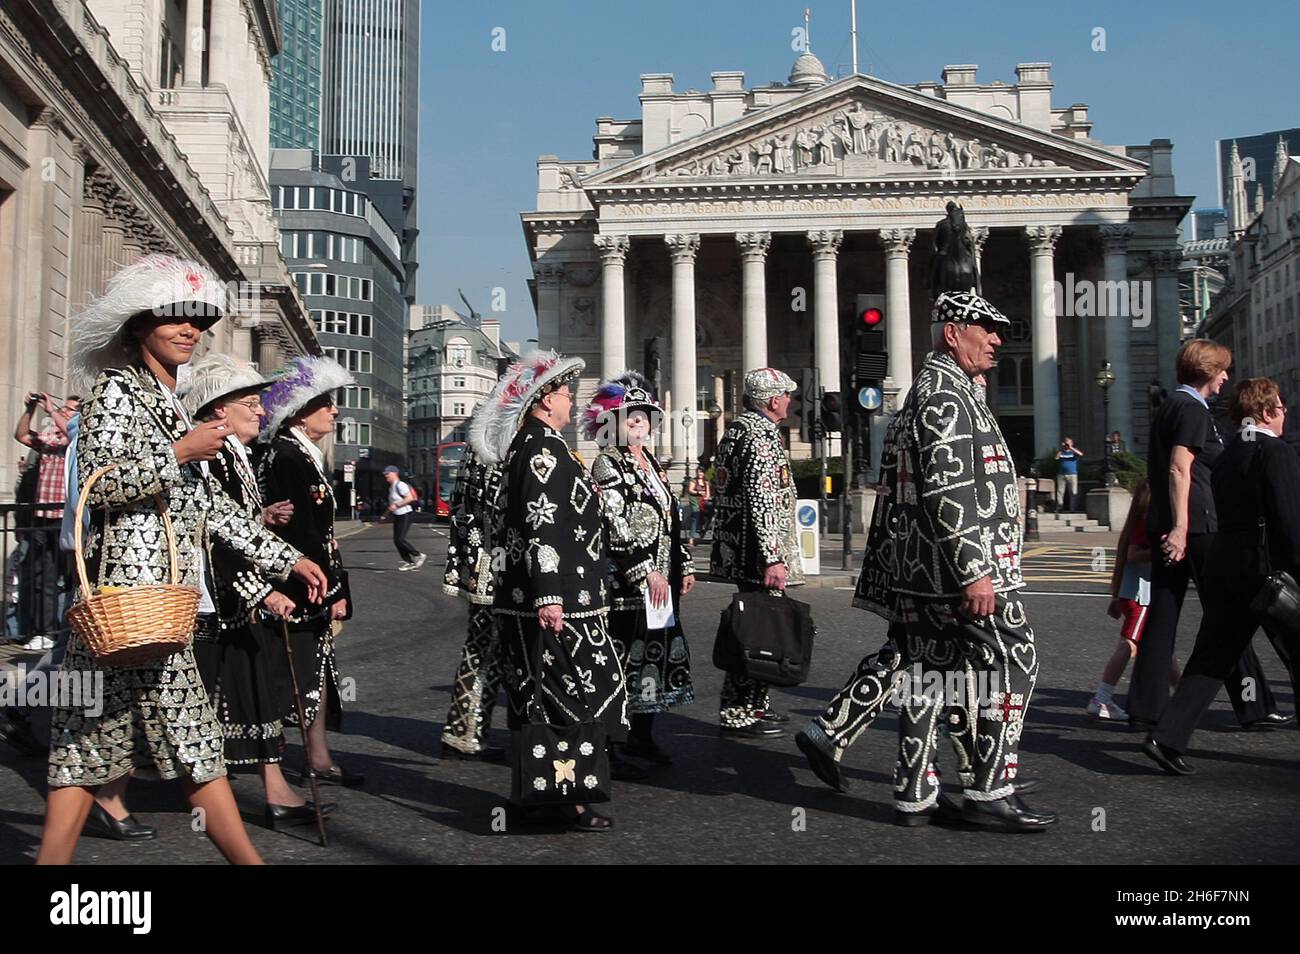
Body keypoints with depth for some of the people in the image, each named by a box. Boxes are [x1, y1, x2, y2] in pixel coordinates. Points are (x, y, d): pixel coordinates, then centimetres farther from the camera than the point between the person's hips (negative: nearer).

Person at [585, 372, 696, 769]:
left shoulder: (650, 463, 17)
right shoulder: (607, 465, -9)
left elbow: (672, 519, 22)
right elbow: (615, 527, -17)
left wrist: (683, 566, 17)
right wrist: (646, 573, -19)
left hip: (660, 580, 9)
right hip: (624, 583, -9)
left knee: (660, 653, 13)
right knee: (621, 659, -7)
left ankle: (642, 736, 25)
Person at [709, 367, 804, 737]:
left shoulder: (736, 429, 17)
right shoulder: (762, 435, -15)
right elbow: (762, 500, -23)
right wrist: (773, 559, -25)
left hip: (735, 550, 11)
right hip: (759, 553, -11)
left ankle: (756, 705, 26)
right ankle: (738, 714, 0)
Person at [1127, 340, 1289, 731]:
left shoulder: (1169, 407, 19)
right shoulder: (1192, 409, -10)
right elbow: (1179, 469, -20)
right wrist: (1180, 527, -24)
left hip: (1168, 526, 9)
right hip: (1195, 526, -9)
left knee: (1161, 617, 6)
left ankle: (1146, 708, 5)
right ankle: (1254, 706, 8)